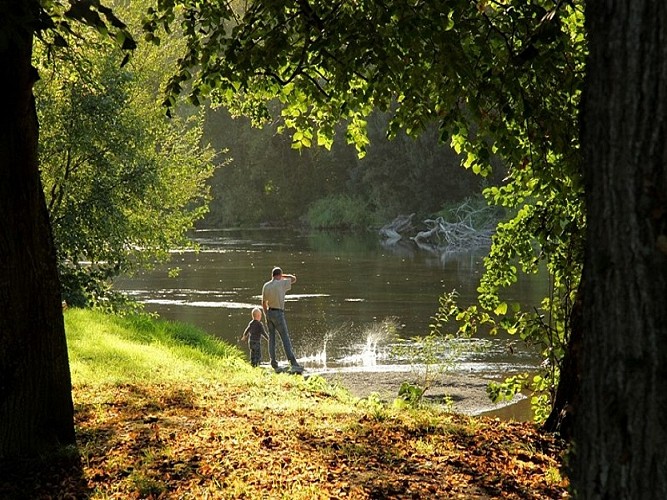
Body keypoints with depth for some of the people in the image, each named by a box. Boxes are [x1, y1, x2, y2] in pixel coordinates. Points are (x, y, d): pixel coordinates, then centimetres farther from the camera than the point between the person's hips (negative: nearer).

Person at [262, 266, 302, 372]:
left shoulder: (266, 286, 6)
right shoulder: (281, 284, -11)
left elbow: (264, 302, 11)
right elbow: (294, 279, 2)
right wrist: (283, 276, 13)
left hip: (269, 312, 6)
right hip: (278, 313, -6)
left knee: (271, 338, 11)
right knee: (285, 338, -8)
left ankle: (273, 361, 9)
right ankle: (293, 363, -14)